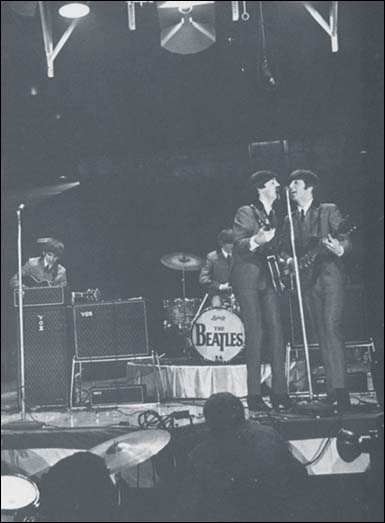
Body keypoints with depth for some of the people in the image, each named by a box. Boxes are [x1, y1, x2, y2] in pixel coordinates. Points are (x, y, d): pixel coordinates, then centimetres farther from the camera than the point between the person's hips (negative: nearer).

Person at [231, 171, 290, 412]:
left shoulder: (275, 217, 20)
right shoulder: (245, 213, 0)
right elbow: (238, 245, -11)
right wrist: (256, 241, -29)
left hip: (270, 279, 6)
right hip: (248, 279, -6)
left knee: (277, 333, -4)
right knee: (255, 336, -10)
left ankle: (280, 393, -4)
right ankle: (254, 395, -6)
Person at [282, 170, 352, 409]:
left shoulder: (329, 211, 4)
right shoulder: (289, 221, 17)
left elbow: (346, 239, -2)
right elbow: (286, 249, 19)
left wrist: (340, 250, -24)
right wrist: (288, 260, -4)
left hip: (330, 274, -5)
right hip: (307, 280, 5)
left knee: (331, 326, -17)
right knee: (322, 333, 4)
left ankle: (339, 388, -19)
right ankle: (333, 390, 6)